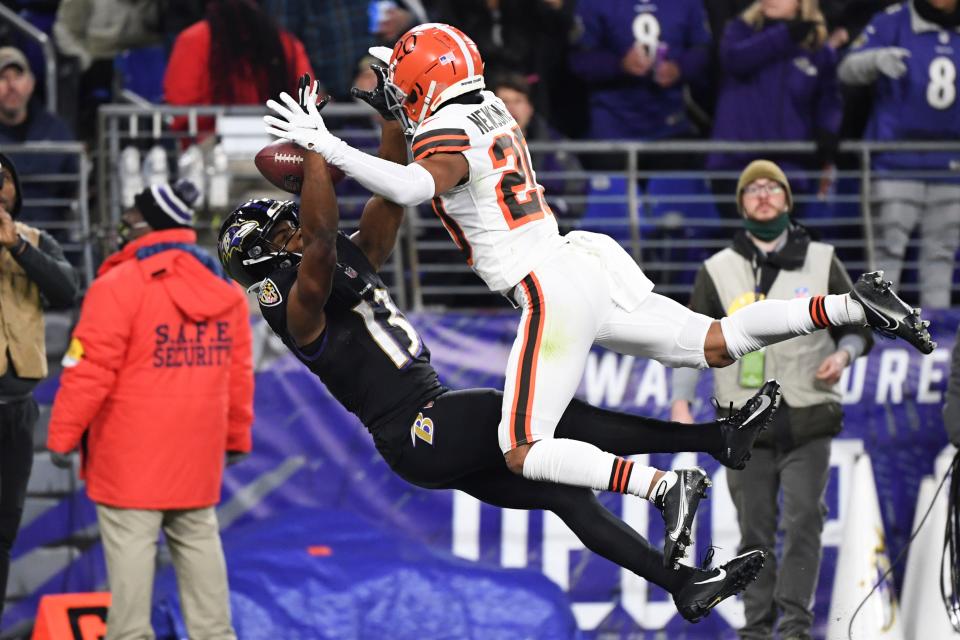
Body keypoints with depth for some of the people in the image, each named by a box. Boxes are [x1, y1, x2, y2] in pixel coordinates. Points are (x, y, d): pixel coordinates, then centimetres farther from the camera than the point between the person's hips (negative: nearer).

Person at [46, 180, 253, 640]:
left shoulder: (118, 286, -13)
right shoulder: (225, 290, 9)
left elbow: (90, 371, -14)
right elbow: (239, 373, 13)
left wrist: (62, 437, -6)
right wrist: (237, 437, 22)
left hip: (132, 455, -6)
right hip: (198, 453, 6)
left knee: (130, 545, -3)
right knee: (198, 540, 13)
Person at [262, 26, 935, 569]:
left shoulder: (445, 137, -12)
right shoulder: (493, 111, 13)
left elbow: (413, 187, -35)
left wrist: (328, 146, -30)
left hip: (551, 294, -8)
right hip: (589, 268, 8)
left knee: (524, 456, -6)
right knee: (718, 344, 16)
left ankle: (664, 487, -22)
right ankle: (853, 306, 2)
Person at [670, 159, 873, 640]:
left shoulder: (822, 263, 8)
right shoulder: (718, 271, 7)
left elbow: (857, 328, 15)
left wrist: (844, 353, -8)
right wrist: (680, 402, -4)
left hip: (808, 419, 0)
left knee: (804, 520, -10)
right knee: (755, 529, 2)